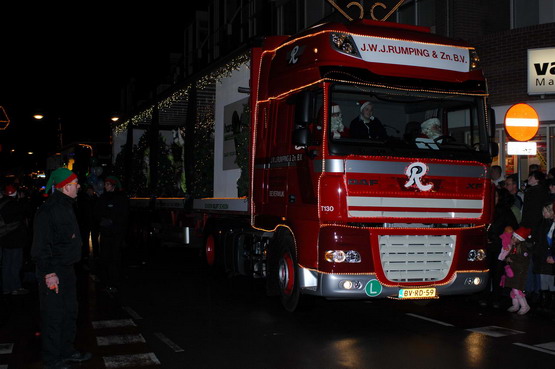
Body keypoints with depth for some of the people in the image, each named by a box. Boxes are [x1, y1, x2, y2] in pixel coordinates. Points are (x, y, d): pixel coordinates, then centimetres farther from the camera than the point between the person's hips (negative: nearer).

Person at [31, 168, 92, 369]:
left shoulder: (66, 207, 12)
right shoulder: (47, 211, -19)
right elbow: (41, 246, -21)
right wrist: (49, 273, -23)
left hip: (67, 269, 10)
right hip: (53, 273, -10)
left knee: (70, 312, 18)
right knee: (54, 317, 0)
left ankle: (66, 351, 33)